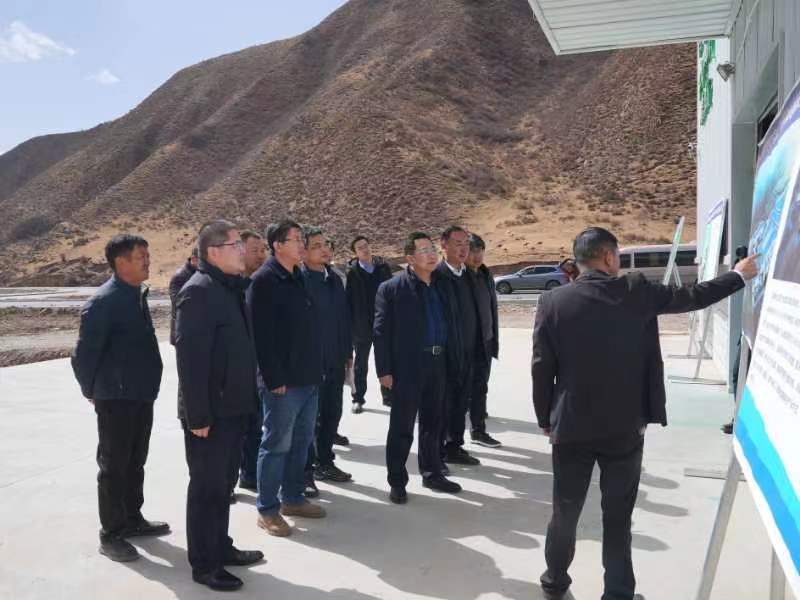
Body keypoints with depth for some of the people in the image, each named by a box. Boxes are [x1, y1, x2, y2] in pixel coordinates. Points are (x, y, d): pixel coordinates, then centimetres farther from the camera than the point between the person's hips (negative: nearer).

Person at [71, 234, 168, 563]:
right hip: (116, 398, -8)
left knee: (135, 462, 18)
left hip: (142, 395, 8)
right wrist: (93, 391, -2)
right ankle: (111, 534, 16)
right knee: (113, 465, 4)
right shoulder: (103, 301, -17)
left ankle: (132, 519, 33)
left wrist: (147, 385, 14)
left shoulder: (137, 295, 8)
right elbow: (84, 354, -14)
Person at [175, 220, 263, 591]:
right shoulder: (199, 291, -17)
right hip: (210, 412, -9)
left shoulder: (233, 287, 11)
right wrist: (198, 414, -22)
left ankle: (221, 547, 33)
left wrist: (246, 399, 15)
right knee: (207, 487, 4)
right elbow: (190, 358, -22)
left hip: (234, 407, 9)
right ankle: (203, 564, 17)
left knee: (224, 483, 19)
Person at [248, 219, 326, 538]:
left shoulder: (297, 278, 14)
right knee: (276, 444, 1)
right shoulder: (264, 281, -12)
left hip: (308, 378, 8)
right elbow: (262, 335, -17)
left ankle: (292, 498, 29)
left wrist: (316, 369, 15)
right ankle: (267, 509, 13)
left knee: (301, 442, 16)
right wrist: (274, 379, -20)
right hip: (283, 381, -8)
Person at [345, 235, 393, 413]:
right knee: (360, 364, 10)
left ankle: (388, 395, 26)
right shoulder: (352, 271, -9)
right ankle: (358, 399, 21)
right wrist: (351, 324, -12)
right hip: (362, 325, -2)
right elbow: (348, 299, -9)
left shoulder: (383, 267, 0)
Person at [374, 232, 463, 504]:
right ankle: (397, 482, 16)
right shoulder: (391, 288, -6)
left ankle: (432, 474, 31)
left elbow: (449, 326, 12)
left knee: (433, 424, 16)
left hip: (437, 366, 6)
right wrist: (384, 370, -13)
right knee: (401, 428, 4)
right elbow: (381, 331, -9)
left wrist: (452, 361, 6)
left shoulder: (440, 287, 11)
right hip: (406, 367, -5)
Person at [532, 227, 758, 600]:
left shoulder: (552, 302, -6)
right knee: (618, 516, 11)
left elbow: (541, 369, -4)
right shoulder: (635, 291, -7)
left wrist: (546, 420, 8)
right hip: (625, 427, -1)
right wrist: (739, 275, 22)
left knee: (565, 511, 16)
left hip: (572, 427, 1)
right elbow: (692, 297, 6)